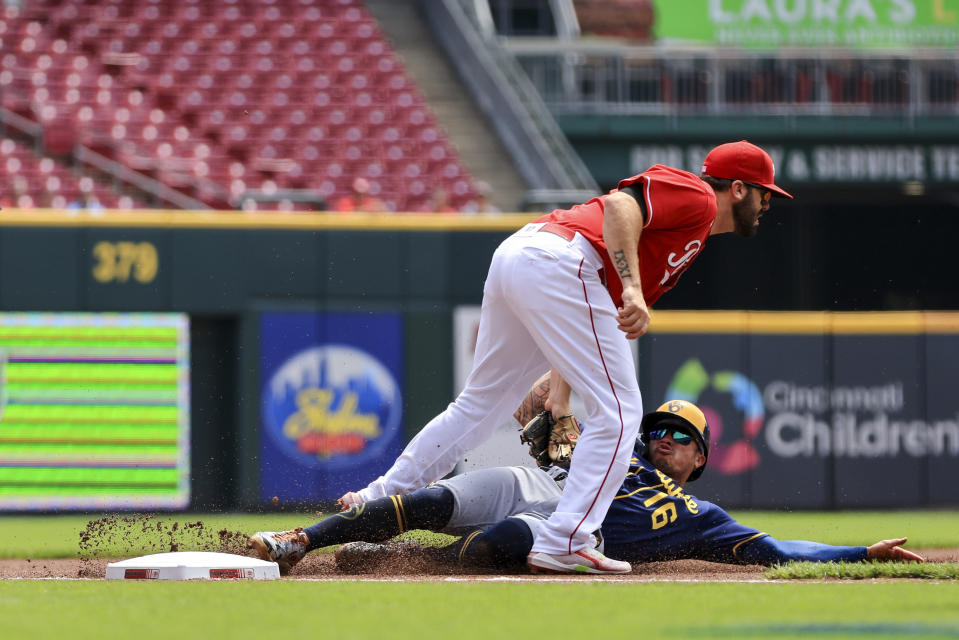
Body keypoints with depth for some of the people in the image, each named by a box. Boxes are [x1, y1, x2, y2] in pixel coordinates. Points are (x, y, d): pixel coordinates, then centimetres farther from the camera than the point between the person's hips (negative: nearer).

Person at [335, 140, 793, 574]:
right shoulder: (696, 197, 4)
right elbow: (620, 205, -16)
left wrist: (562, 394, 24)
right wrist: (632, 288, -25)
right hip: (558, 263, -10)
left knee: (479, 408, 19)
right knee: (617, 411, -6)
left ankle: (376, 501, 23)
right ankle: (564, 544, -12)